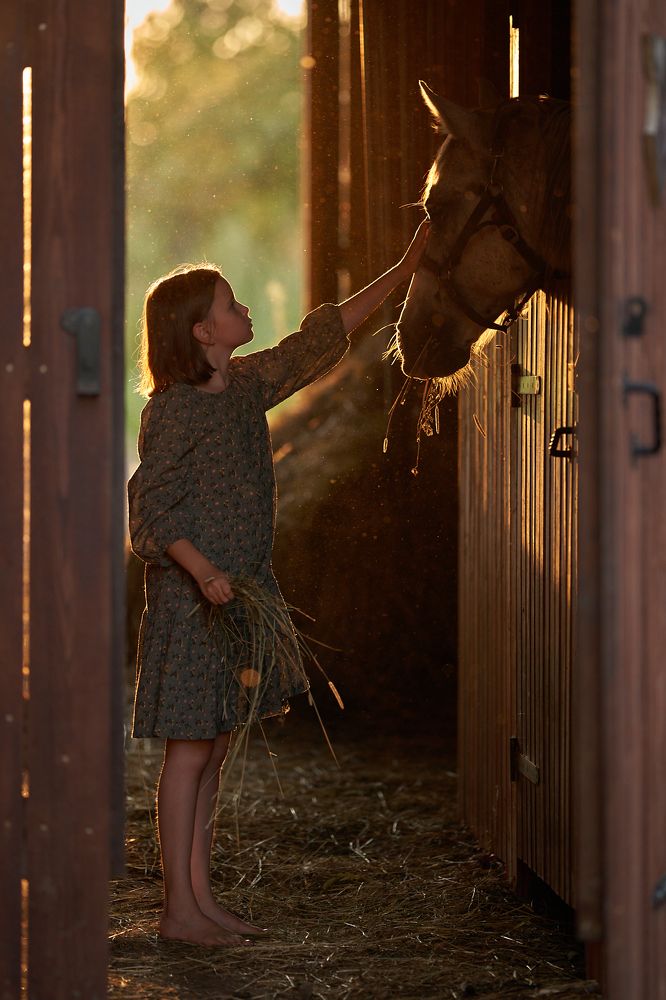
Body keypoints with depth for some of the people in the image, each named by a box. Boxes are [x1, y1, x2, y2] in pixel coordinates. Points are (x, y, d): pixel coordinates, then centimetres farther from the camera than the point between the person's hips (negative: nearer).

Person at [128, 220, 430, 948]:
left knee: (213, 752, 10)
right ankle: (178, 909, 0)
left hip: (241, 591, 8)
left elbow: (318, 342, 16)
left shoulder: (247, 384, 10)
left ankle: (201, 898, 14)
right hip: (191, 596, -8)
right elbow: (151, 506, -15)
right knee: (190, 750, -5)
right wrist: (201, 572, -28)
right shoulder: (173, 409, -13)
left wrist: (401, 273, 17)